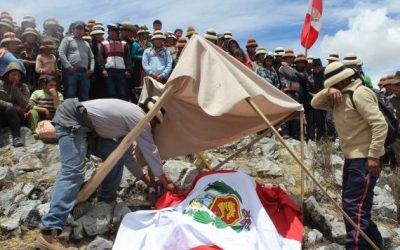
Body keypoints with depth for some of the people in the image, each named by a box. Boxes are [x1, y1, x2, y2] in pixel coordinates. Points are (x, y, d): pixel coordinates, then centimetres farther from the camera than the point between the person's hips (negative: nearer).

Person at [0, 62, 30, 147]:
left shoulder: (24, 87, 6)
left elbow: (24, 104, -11)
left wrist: (15, 88, -9)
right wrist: (13, 106, -15)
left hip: (17, 117, 1)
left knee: (10, 110, -31)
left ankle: (16, 137, -37)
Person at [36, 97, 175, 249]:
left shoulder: (130, 117, 20)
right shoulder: (140, 118, -7)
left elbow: (126, 155, 25)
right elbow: (151, 152, -2)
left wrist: (146, 180, 28)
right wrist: (165, 182, 10)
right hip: (71, 120, -10)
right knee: (73, 173, -23)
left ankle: (106, 200, 17)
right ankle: (48, 233, -29)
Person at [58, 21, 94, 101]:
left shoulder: (86, 43, 28)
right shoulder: (68, 39, 11)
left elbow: (91, 57, 27)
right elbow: (61, 53, -1)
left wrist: (91, 68, 9)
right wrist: (68, 66, -11)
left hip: (84, 73, 5)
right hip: (72, 71, -5)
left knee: (84, 97, 3)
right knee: (70, 96, -10)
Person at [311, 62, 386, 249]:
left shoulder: (360, 93, -14)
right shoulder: (339, 98, 14)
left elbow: (380, 124, -20)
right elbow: (315, 104, 15)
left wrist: (374, 155, -24)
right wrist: (328, 91, -5)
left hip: (364, 159, -10)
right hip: (351, 158, 10)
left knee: (354, 206, -13)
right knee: (357, 205, 17)